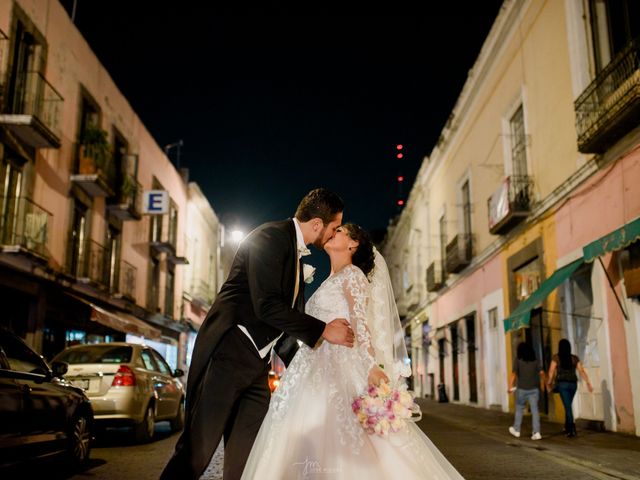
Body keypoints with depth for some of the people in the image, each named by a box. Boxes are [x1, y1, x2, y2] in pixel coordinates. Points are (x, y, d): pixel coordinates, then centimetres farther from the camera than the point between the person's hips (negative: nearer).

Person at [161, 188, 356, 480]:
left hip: (257, 363, 9)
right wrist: (323, 330, -15)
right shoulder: (271, 236, -11)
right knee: (197, 451, -4)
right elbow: (267, 306, -23)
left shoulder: (296, 255, 16)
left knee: (247, 456, 9)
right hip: (228, 355, -9)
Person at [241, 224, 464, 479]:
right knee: (310, 439, 4)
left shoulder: (352, 274, -1)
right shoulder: (331, 281, 23)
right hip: (319, 368, 8)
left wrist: (371, 364, -26)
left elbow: (360, 320, -14)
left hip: (341, 367, -8)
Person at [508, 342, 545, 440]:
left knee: (519, 409, 14)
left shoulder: (518, 360, -6)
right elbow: (541, 373, -3)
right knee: (534, 410, 2)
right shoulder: (535, 360, 2)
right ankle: (536, 432, -6)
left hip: (522, 389, -2)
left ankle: (516, 430, 26)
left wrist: (510, 386, -12)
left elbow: (514, 374, -14)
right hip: (534, 389, 2)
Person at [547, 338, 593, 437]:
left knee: (567, 406, -3)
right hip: (573, 384, 4)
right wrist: (588, 383, 0)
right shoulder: (574, 358, 6)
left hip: (562, 384, -4)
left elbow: (551, 371, -3)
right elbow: (582, 371, -1)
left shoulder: (556, 357, -2)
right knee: (568, 406, 18)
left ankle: (572, 429, -11)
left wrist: (549, 382, 11)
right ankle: (567, 427, 25)